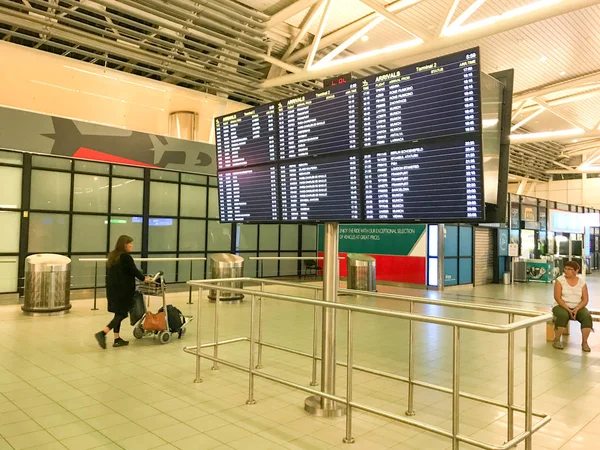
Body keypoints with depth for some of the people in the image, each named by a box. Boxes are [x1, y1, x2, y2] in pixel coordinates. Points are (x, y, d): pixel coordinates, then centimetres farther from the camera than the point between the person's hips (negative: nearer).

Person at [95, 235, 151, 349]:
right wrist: (144, 278, 9)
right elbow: (134, 270, -8)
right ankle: (103, 333, -12)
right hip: (123, 290, -9)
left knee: (118, 313, 12)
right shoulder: (125, 257, -14)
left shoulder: (112, 255, 13)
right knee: (122, 313, -2)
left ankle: (117, 339, 14)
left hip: (112, 289, 9)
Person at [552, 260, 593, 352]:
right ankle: (557, 340, -20)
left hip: (578, 308, 3)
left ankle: (584, 342, -17)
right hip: (563, 306, -2)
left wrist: (577, 309, -18)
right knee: (563, 315, -35)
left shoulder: (582, 283, 4)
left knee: (587, 316, -28)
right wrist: (568, 309, -20)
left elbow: (585, 299, 0)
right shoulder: (560, 280, -4)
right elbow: (557, 297, -11)